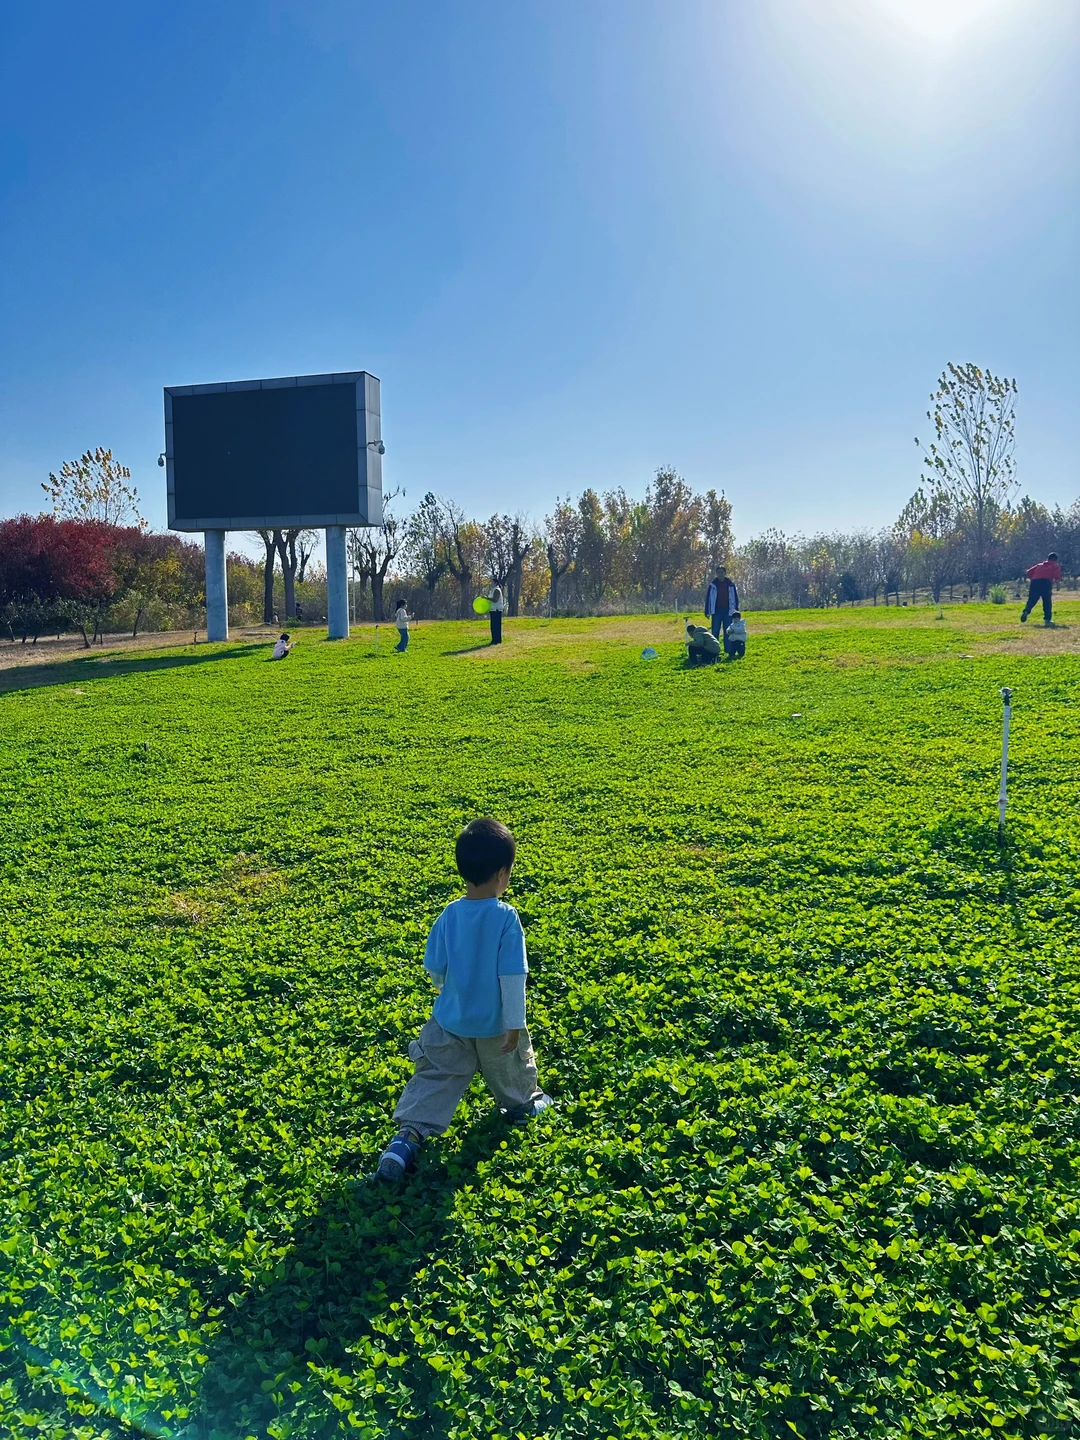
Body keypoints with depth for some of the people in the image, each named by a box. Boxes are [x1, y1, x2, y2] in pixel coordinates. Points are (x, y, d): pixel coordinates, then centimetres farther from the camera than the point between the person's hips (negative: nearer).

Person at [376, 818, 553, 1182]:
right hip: (494, 1023, -2)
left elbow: (433, 967, -1)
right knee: (509, 1066, 26)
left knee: (435, 1077, 10)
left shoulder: (449, 914, -11)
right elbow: (512, 976, -22)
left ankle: (408, 1135, -3)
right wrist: (515, 1023, -12)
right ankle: (523, 1103, 50)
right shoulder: (506, 918, -23)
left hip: (450, 1020, 2)